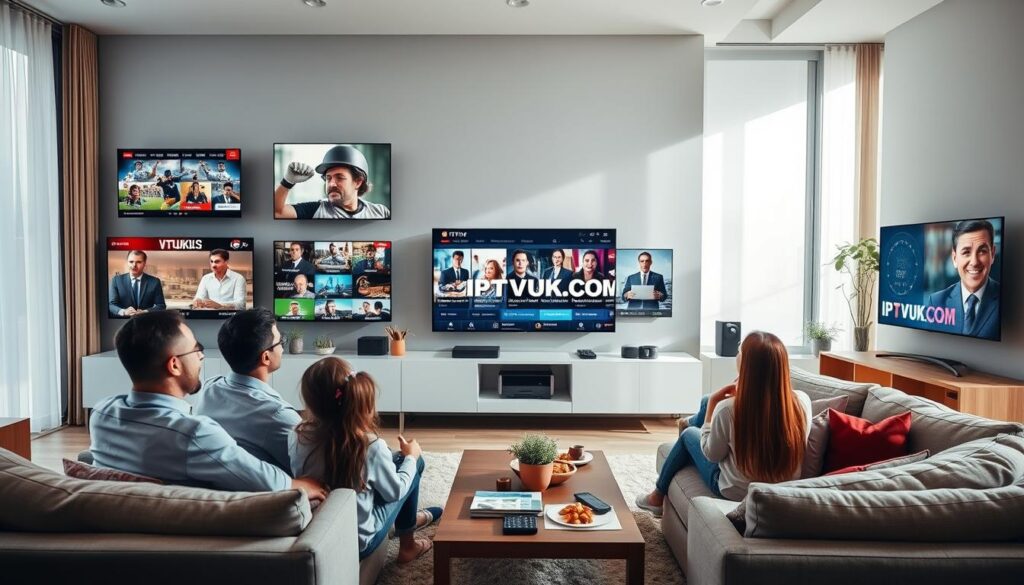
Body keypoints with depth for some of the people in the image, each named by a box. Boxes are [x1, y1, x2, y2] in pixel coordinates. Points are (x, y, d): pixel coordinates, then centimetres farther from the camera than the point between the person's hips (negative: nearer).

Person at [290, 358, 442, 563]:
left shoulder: (299, 437, -18)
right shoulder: (371, 446, -27)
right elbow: (394, 491, -10)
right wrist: (411, 457, 8)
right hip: (358, 542, -4)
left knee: (394, 461, 20)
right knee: (414, 461, 12)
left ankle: (409, 518, 48)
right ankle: (407, 545, 30)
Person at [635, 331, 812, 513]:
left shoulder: (728, 408, -33)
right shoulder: (802, 401, -21)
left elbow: (711, 454, -14)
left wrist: (713, 403, -7)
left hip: (736, 492, -4)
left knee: (689, 434, 26)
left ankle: (658, 497, 47)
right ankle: (690, 422, 58)